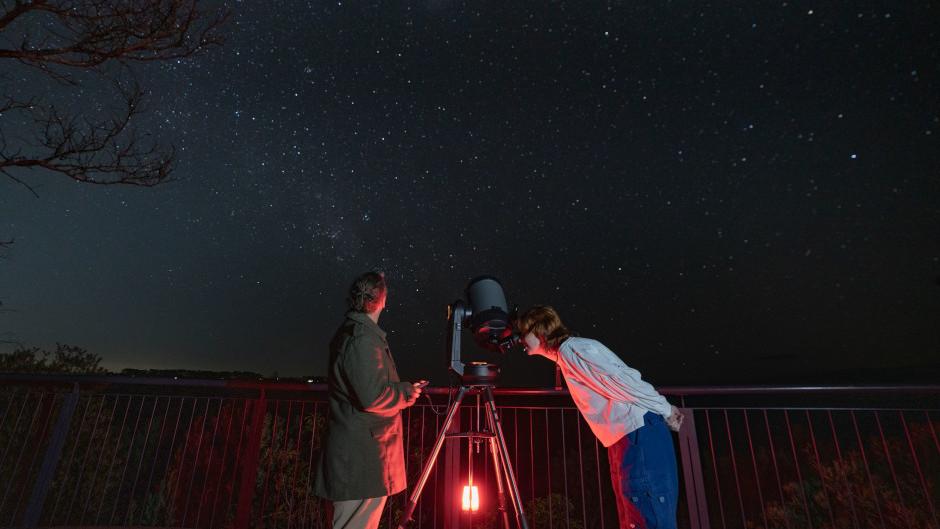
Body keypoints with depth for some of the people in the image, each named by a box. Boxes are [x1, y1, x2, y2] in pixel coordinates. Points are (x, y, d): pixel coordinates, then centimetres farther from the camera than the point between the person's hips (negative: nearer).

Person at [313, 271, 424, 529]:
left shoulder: (349, 332, 12)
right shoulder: (364, 339, -20)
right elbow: (373, 397, -25)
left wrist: (404, 388, 16)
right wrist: (407, 394, -8)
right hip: (362, 458, -10)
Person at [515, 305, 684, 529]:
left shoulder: (574, 347, -13)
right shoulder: (564, 358, 17)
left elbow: (625, 381, -18)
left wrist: (665, 410, -8)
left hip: (640, 436, -9)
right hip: (622, 442, 10)